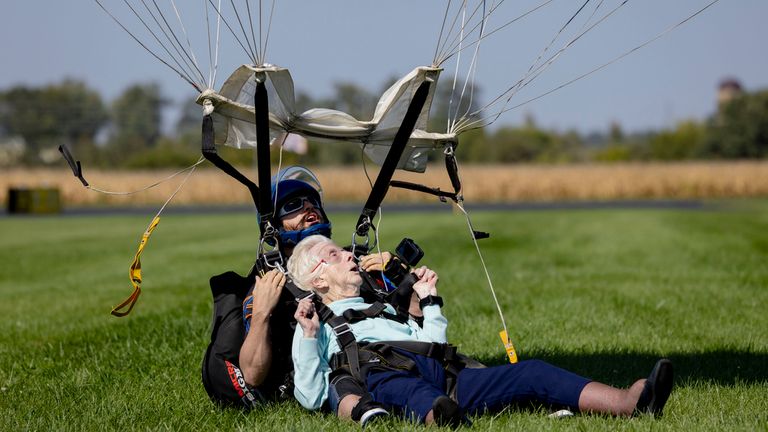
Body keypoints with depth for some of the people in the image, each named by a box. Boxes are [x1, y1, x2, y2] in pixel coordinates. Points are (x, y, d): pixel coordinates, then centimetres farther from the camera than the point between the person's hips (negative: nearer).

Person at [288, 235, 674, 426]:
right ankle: (440, 420, -83)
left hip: (439, 372, 6)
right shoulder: (317, 328, 24)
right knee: (405, 388, -45)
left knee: (529, 372, -18)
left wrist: (429, 301, 36)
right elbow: (311, 397, 7)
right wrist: (308, 336, -3)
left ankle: (630, 403, -41)